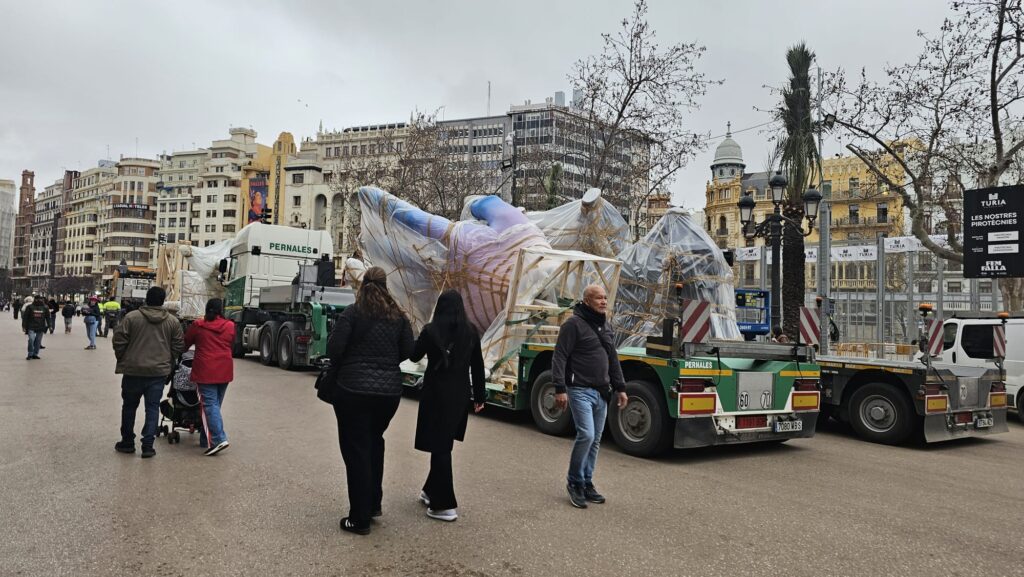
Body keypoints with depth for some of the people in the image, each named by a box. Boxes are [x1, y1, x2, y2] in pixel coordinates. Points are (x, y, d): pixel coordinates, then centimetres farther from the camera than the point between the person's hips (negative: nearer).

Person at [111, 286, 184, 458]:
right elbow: (178, 347, 3)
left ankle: (127, 442, 25)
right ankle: (147, 445, 3)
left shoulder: (132, 317, -6)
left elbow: (118, 341, -5)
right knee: (152, 408, 6)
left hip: (133, 370, -1)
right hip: (159, 372, 1)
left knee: (129, 406, 16)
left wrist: (122, 360, 11)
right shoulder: (173, 321, 0)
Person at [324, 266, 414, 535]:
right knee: (374, 442, 25)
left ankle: (360, 519, 9)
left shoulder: (352, 313, -6)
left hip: (353, 389, -4)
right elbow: (408, 352, 4)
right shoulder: (398, 316, 5)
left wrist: (341, 366, 8)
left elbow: (334, 348, -12)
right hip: (389, 391, 4)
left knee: (356, 450, 3)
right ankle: (374, 503, 29)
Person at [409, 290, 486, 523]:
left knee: (439, 445, 2)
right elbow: (477, 366, 3)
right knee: (443, 444, 19)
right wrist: (479, 396, 12)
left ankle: (445, 504, 4)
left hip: (436, 392, -4)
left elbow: (414, 356, 4)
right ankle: (432, 491, 33)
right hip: (460, 394, 4)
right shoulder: (471, 331, -1)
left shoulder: (431, 330, -10)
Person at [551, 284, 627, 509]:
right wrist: (560, 389, -19)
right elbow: (559, 358, -13)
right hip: (580, 390, -7)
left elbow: (613, 360, 22)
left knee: (595, 440, 9)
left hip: (601, 393, 8)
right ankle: (574, 482, 3)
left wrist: (620, 388, 18)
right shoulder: (574, 324, -9)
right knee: (586, 435, -15)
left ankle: (587, 483, 21)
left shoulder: (606, 327, 15)